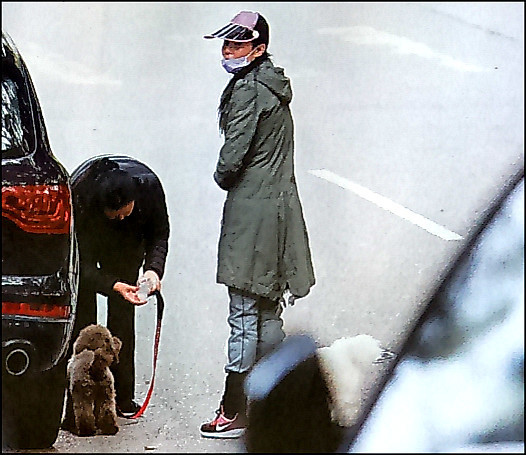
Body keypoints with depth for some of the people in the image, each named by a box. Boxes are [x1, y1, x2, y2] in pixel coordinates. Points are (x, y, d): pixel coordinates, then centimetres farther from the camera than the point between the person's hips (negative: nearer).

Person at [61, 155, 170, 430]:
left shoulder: (148, 185, -33)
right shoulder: (78, 197, -40)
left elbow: (159, 233, -15)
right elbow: (82, 264, -32)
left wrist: (153, 268, -33)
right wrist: (113, 286, -48)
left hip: (126, 246, 3)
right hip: (84, 243, -2)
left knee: (123, 314, -4)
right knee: (82, 317, -12)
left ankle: (122, 396, 3)